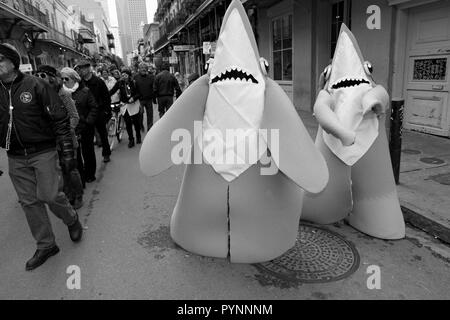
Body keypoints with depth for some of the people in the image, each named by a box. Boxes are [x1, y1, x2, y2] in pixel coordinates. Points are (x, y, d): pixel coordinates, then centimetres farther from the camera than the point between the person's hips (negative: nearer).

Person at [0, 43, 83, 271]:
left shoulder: (35, 85, -8)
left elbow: (60, 118, -9)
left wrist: (68, 152, -12)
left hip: (43, 152, -5)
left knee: (49, 195, -6)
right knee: (28, 202, 8)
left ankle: (72, 220, 27)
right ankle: (45, 246, 23)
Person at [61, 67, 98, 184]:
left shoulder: (85, 91, -3)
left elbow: (94, 108, -5)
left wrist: (88, 121, -13)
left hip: (85, 128, -2)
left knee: (88, 152, 10)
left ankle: (89, 174, 27)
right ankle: (79, 177, 20)